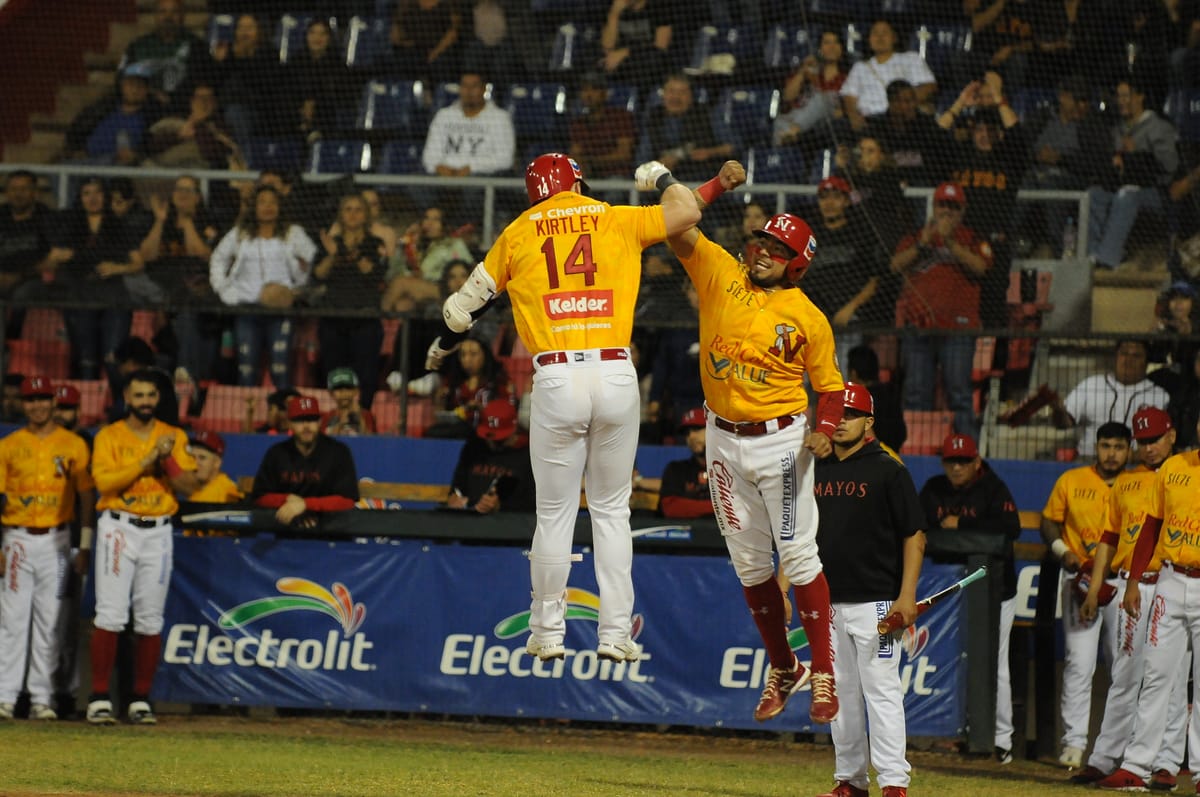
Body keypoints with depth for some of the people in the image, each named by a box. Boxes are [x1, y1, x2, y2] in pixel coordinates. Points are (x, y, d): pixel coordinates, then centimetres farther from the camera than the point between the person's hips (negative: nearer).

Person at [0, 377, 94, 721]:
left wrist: (85, 547, -1)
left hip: (56, 540, 0)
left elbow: (86, 497, 5)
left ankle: (42, 699, 4)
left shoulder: (74, 445, 5)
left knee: (49, 621, 1)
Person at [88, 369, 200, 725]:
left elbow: (188, 485, 1)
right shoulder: (109, 436, 3)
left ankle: (141, 700, 9)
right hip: (118, 529, -2)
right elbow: (103, 481, -12)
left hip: (158, 532, 2)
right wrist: (147, 460, -16)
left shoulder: (174, 437, 9)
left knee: (151, 619, 2)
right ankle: (99, 699, -9)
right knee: (111, 614, -9)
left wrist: (167, 458, -13)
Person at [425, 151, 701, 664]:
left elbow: (464, 306, 17)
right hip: (617, 374, 1)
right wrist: (662, 178, 33)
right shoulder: (616, 220, 9)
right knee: (612, 510, 9)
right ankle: (615, 634, 7)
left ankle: (548, 633, 12)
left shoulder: (518, 234, 10)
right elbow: (687, 212, 12)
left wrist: (442, 347, 37)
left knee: (555, 513, 7)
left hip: (556, 379, -1)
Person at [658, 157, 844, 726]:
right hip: (724, 440, 4)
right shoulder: (720, 273, 2)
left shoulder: (807, 317, -5)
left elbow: (828, 383, -1)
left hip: (780, 440, -4)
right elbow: (678, 227, -4)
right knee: (749, 564, 9)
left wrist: (824, 431, -17)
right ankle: (782, 670, 20)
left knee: (798, 558, -5)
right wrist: (718, 186, -13)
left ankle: (824, 671, -1)